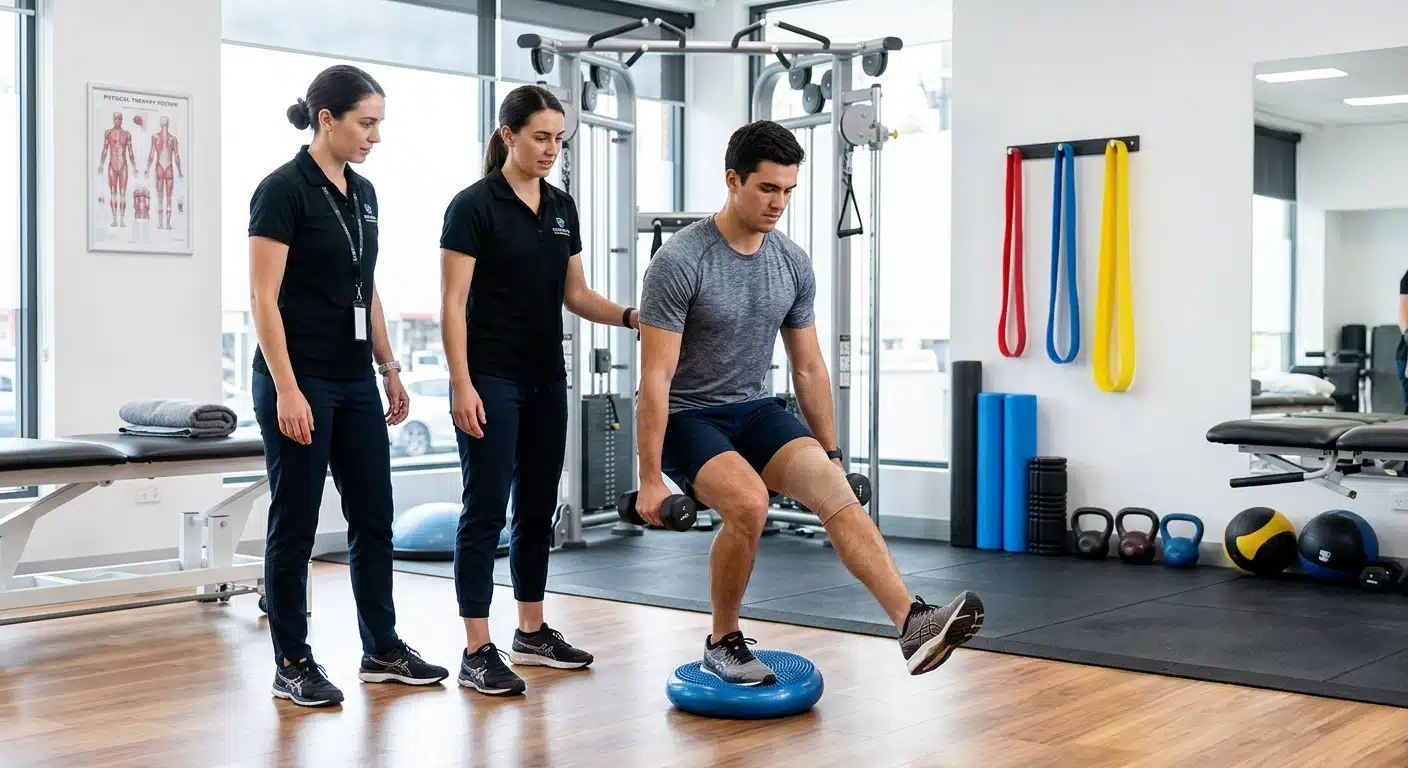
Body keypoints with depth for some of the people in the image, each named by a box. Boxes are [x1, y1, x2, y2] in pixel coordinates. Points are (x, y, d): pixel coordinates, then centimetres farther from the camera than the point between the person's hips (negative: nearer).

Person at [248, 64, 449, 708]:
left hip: (355, 381, 8)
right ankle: (292, 664, 13)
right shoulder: (283, 190, -13)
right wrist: (286, 390, -20)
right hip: (299, 380, -8)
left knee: (374, 515, 12)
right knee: (295, 523, 1)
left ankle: (381, 649, 24)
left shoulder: (362, 192, 11)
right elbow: (264, 298, -16)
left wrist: (390, 370, 16)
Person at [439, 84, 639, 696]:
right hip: (492, 380, -7)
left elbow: (575, 294, 13)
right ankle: (477, 653, 0)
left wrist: (630, 316, -4)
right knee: (486, 509, -5)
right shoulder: (474, 205, -10)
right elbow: (453, 303, -12)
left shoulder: (562, 207, 11)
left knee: (539, 505, 13)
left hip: (546, 379, 7)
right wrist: (461, 384, -19)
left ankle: (532, 632, 25)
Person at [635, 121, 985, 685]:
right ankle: (723, 643, -7)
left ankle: (913, 622, -35)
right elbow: (656, 377, -20)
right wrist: (650, 477, -20)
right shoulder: (680, 262, -20)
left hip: (755, 410, 5)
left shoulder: (793, 264, 0)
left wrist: (830, 453, 10)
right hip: (687, 418, -5)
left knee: (834, 490, -22)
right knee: (749, 505, -32)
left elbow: (809, 368, 8)